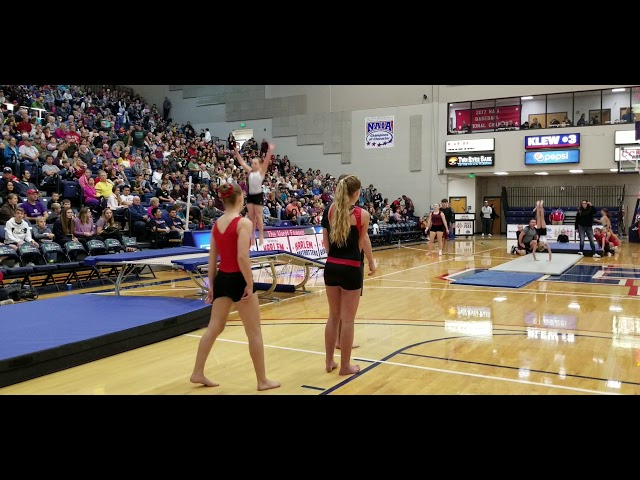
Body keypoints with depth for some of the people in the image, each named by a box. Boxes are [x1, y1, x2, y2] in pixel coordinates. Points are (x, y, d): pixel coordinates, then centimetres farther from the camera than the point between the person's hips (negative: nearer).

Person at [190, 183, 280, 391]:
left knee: (214, 328, 17)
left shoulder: (216, 224, 6)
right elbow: (242, 257, -23)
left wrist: (211, 284, 15)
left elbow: (212, 259, 9)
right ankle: (263, 380, 14)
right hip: (238, 279, -7)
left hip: (222, 279, 7)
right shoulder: (243, 222, -15)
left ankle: (198, 373, 22)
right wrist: (250, 284, -16)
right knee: (254, 333, 5)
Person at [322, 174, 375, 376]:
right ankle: (345, 365, 15)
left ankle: (329, 361, 25)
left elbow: (325, 240, 7)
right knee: (347, 319, 5)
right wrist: (371, 263, 14)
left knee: (333, 316, 17)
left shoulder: (330, 210, 3)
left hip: (331, 267, 5)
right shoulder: (362, 214, -9)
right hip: (351, 269, -5)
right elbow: (362, 243, -1)